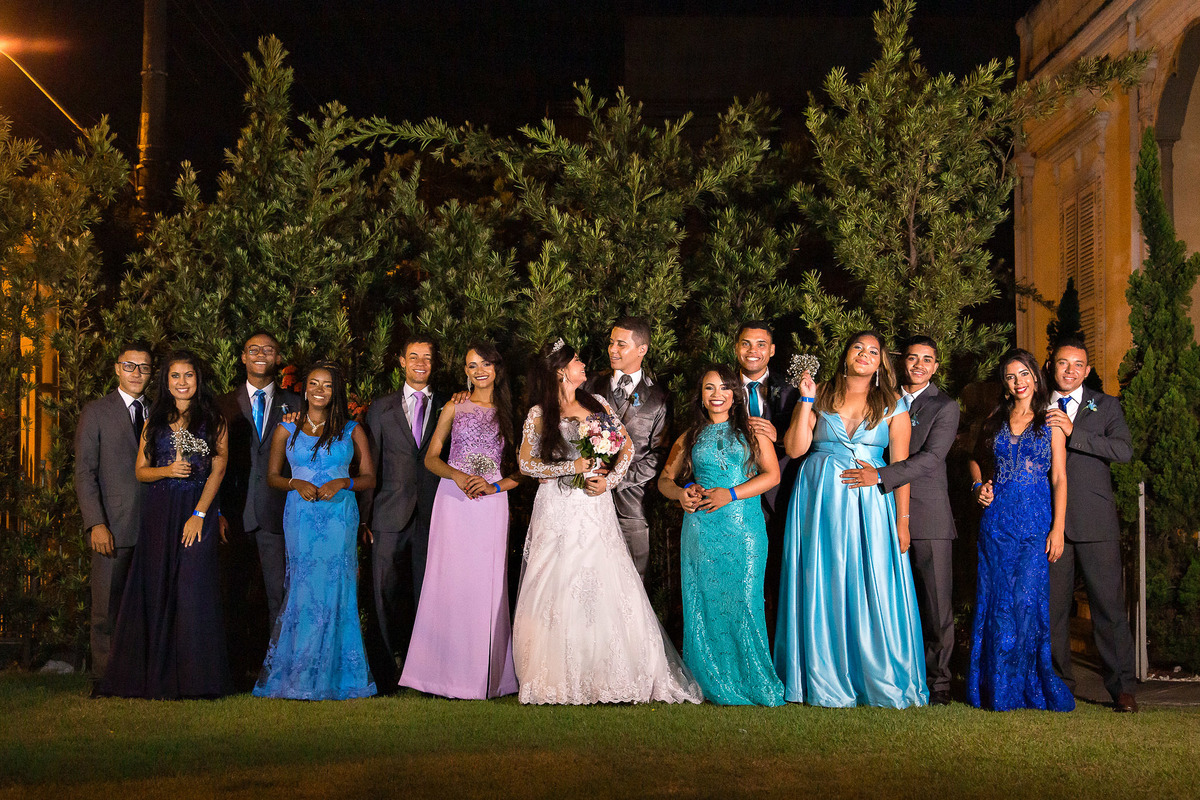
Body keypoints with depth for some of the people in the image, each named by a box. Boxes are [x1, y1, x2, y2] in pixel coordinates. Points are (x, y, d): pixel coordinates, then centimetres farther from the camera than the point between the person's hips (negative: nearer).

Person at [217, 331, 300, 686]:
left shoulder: (293, 404, 10)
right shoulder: (225, 405, 10)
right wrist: (219, 511, -3)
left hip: (277, 511, -1)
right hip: (235, 513, 1)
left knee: (279, 592, -3)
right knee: (235, 593, 5)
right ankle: (239, 666, 13)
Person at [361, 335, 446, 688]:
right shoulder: (381, 408, 11)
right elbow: (369, 466, 9)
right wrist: (364, 516, 3)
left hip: (433, 514, -1)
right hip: (391, 514, 1)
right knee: (387, 590, 1)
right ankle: (394, 660, 14)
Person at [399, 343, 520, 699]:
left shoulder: (509, 412, 10)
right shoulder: (454, 408, 11)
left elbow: (521, 470, 9)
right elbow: (430, 458, 8)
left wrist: (494, 486, -9)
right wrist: (457, 475, -10)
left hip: (492, 506, 0)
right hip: (453, 501, 0)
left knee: (486, 587, -2)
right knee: (448, 582, -4)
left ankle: (485, 675, 4)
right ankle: (446, 671, 1)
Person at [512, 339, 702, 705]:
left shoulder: (597, 404, 11)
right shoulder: (539, 415, 2)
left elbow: (627, 446, 11)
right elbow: (525, 463, 0)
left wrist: (609, 479, -5)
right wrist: (571, 467, -10)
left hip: (595, 509, 3)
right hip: (557, 513, -2)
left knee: (605, 588, -4)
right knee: (558, 589, -5)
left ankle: (610, 676, 2)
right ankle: (557, 678, 2)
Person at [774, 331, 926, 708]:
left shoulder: (893, 406, 7)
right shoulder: (820, 397, 8)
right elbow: (794, 449, -1)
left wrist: (902, 521, -3)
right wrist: (807, 400, -5)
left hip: (870, 506, 0)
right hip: (819, 503, 0)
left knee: (873, 593, -3)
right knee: (823, 591, 1)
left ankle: (881, 681, 7)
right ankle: (826, 682, 9)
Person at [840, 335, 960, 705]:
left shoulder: (945, 407, 3)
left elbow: (931, 457, -11)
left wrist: (880, 475, -21)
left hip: (928, 515, -3)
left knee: (936, 604, -1)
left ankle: (936, 681, 8)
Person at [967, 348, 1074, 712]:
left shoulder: (1050, 421, 3)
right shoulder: (995, 419, 12)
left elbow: (1059, 478, -1)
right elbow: (977, 459, 25)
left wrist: (1058, 528, -8)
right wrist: (978, 486, 4)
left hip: (1036, 520, -3)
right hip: (997, 519, 3)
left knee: (1027, 601, -7)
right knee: (997, 603, 2)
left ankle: (1026, 685, 5)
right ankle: (998, 688, 9)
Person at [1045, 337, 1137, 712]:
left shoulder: (1106, 406, 10)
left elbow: (1124, 450, -7)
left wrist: (1073, 432, -14)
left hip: (1095, 522, -2)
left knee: (1109, 604, -3)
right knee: (1052, 606, 2)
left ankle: (1122, 688, 3)